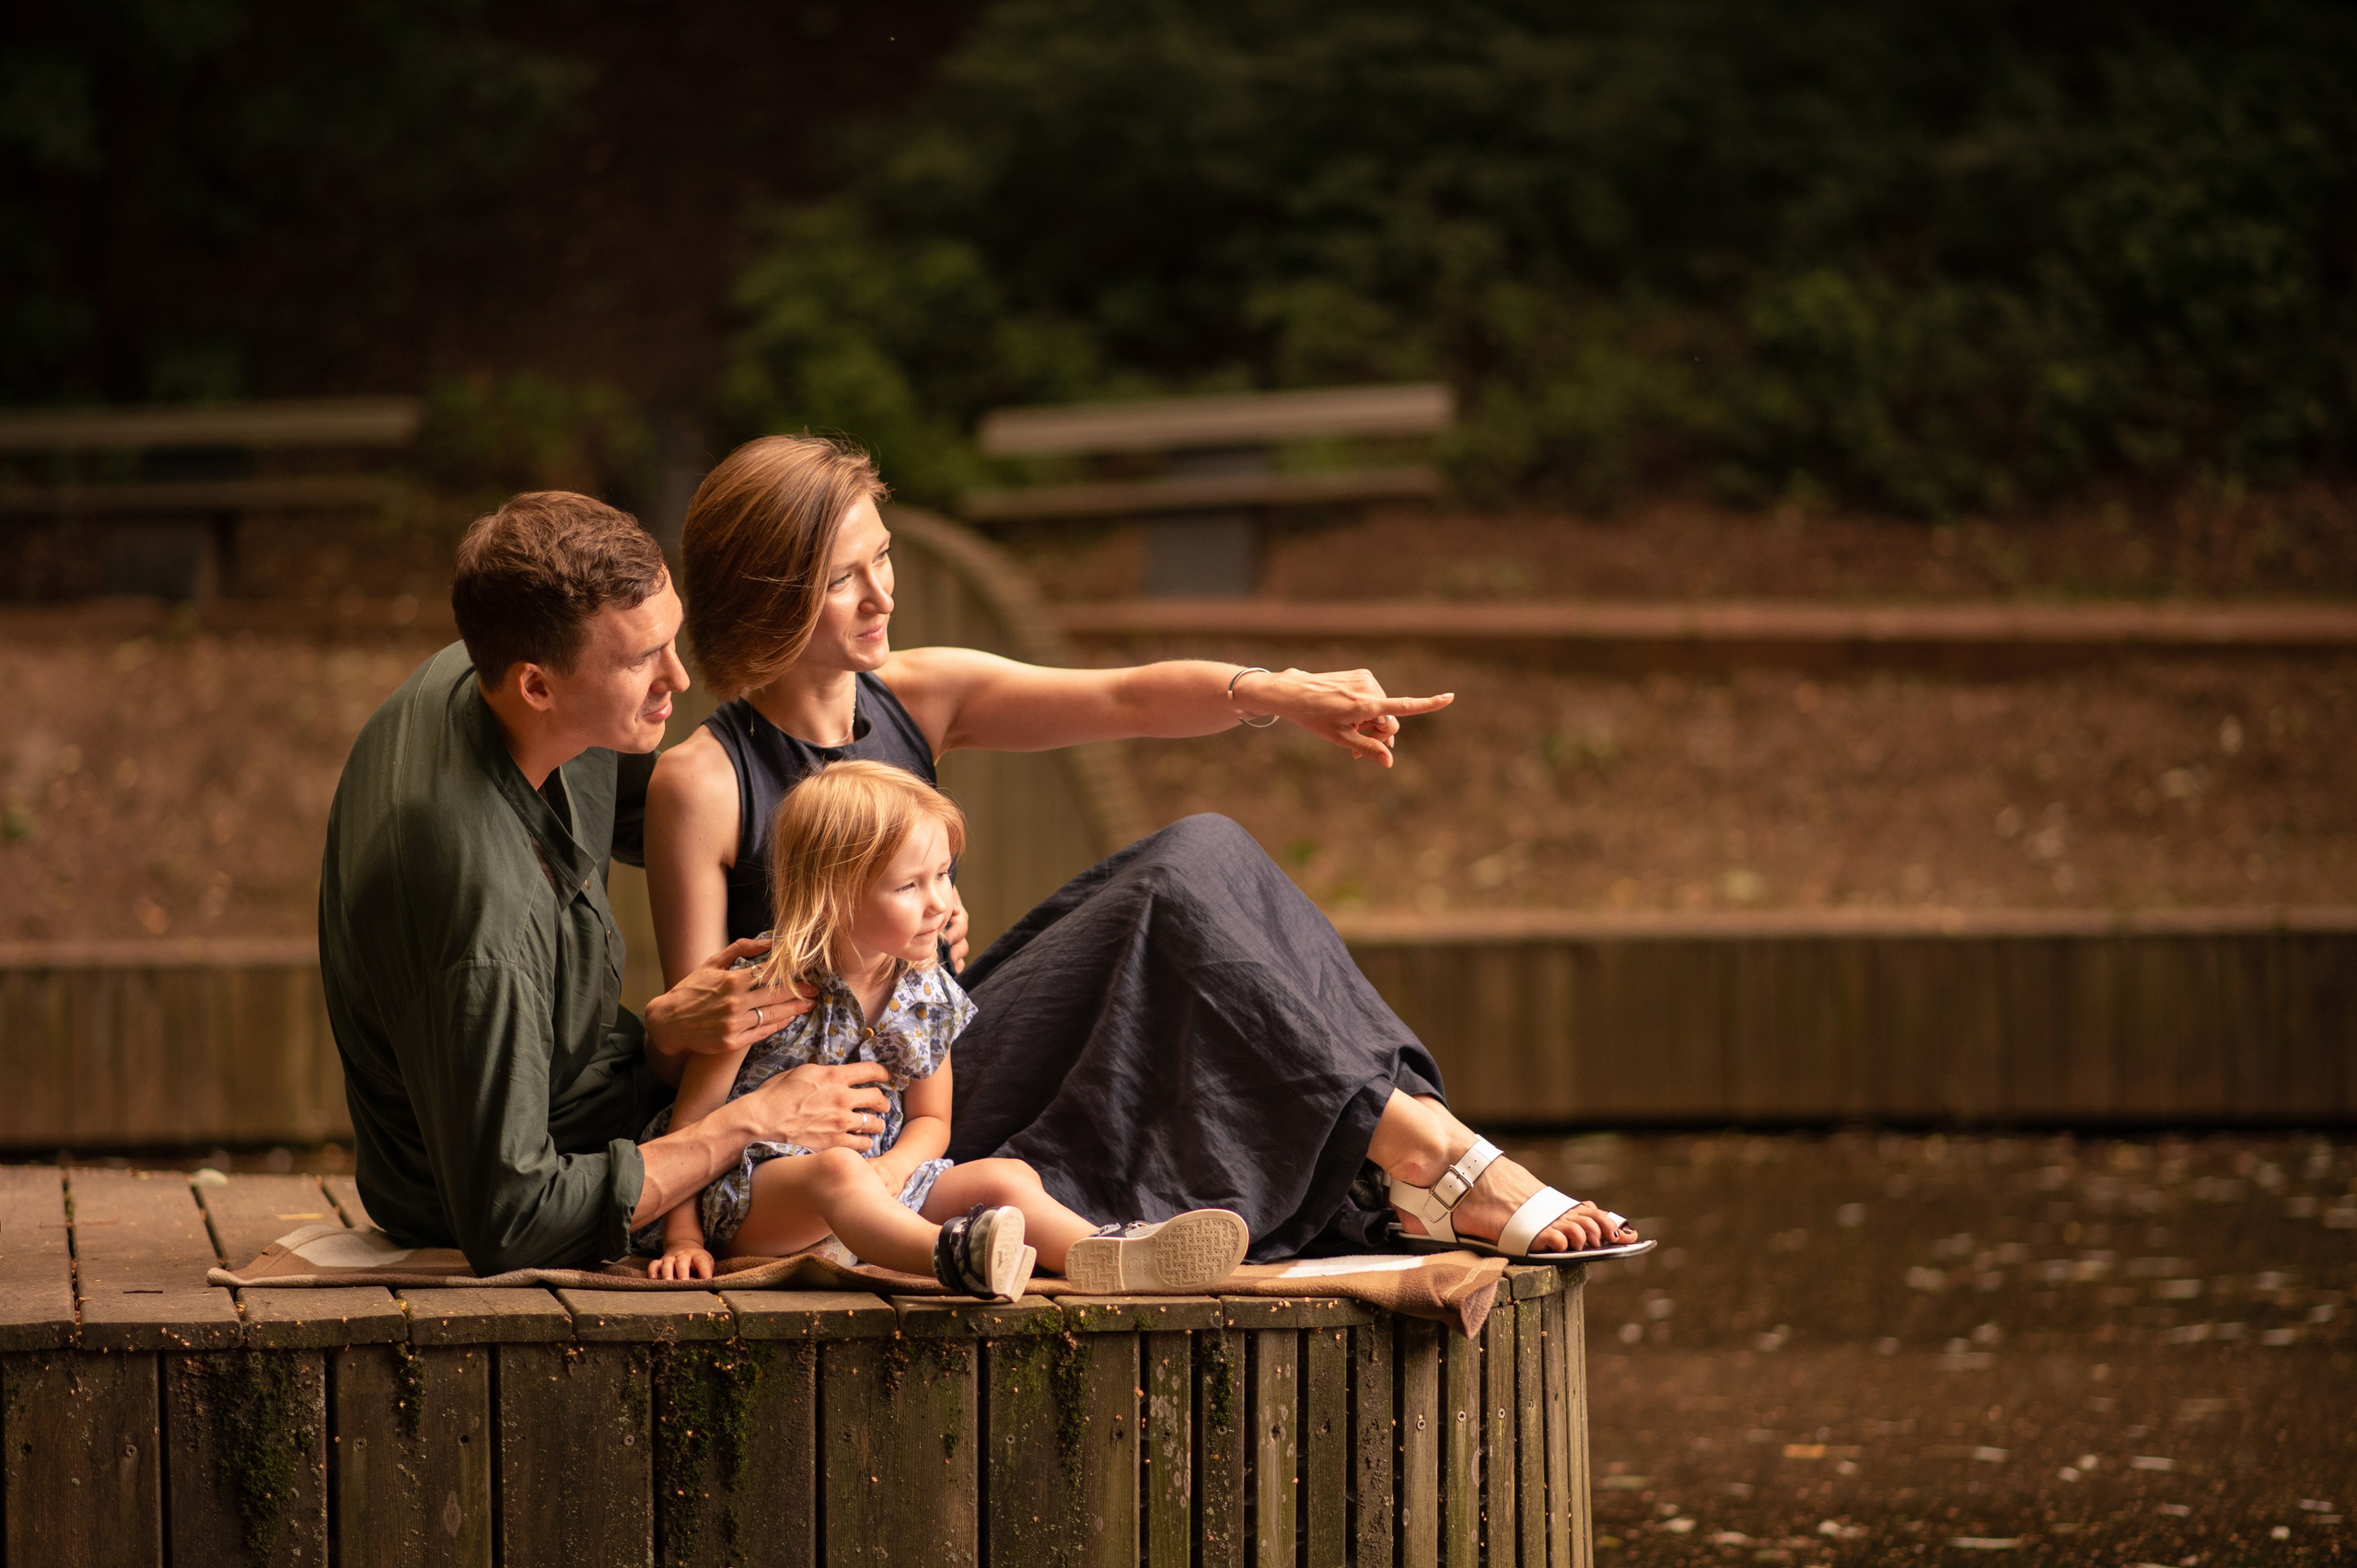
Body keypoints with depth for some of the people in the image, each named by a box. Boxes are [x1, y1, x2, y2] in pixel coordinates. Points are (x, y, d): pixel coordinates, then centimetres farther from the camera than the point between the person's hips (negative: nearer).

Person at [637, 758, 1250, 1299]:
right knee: (839, 1171, -39)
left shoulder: (928, 997, 5)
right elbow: (694, 1118, -8)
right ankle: (950, 1255, -69)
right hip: (751, 1193, -7)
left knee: (1007, 1177, -13)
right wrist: (684, 1240, -13)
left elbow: (930, 1119, 17)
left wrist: (893, 1168, -8)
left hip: (873, 1185, 7)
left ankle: (1104, 1256, -42)